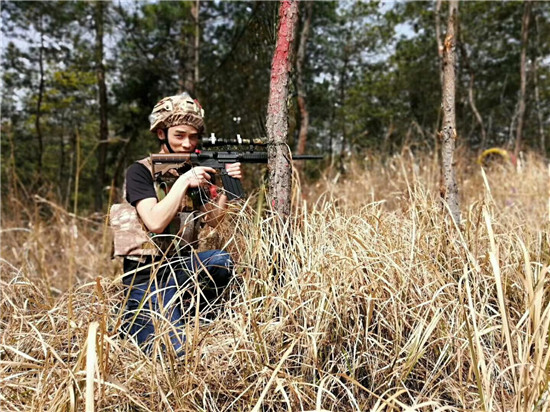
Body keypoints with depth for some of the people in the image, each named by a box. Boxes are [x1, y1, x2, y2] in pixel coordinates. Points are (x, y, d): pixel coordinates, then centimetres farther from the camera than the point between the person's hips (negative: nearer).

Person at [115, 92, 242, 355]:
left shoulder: (197, 169, 8)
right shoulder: (141, 171, -8)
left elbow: (213, 220, -2)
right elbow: (155, 223, -22)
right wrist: (183, 181, -22)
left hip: (183, 267, 5)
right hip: (147, 277, -5)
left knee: (223, 261, -26)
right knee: (173, 352, -17)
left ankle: (182, 315, -3)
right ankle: (133, 320, 12)